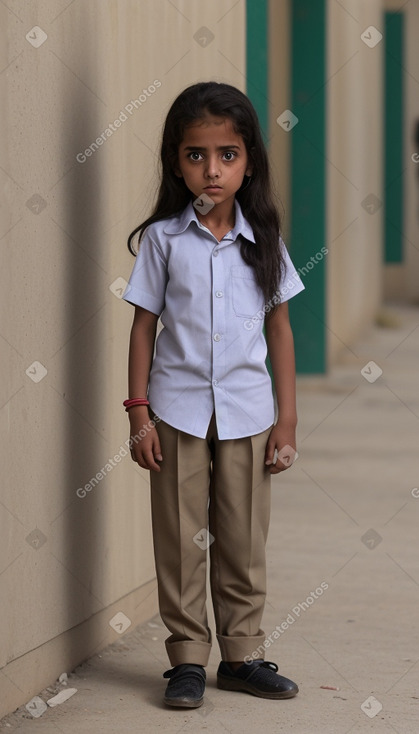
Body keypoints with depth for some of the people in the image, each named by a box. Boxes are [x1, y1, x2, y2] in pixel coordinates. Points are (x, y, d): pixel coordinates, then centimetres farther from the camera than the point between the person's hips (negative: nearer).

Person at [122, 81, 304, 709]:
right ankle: (187, 657, 13)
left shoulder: (263, 240, 1)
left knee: (244, 541, 7)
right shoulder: (163, 239, -3)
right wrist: (139, 412, -4)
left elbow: (279, 329, 6)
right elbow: (145, 326, 0)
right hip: (178, 411, -1)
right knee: (182, 540, 4)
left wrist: (287, 419, 3)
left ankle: (242, 655, 18)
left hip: (247, 412, 1)